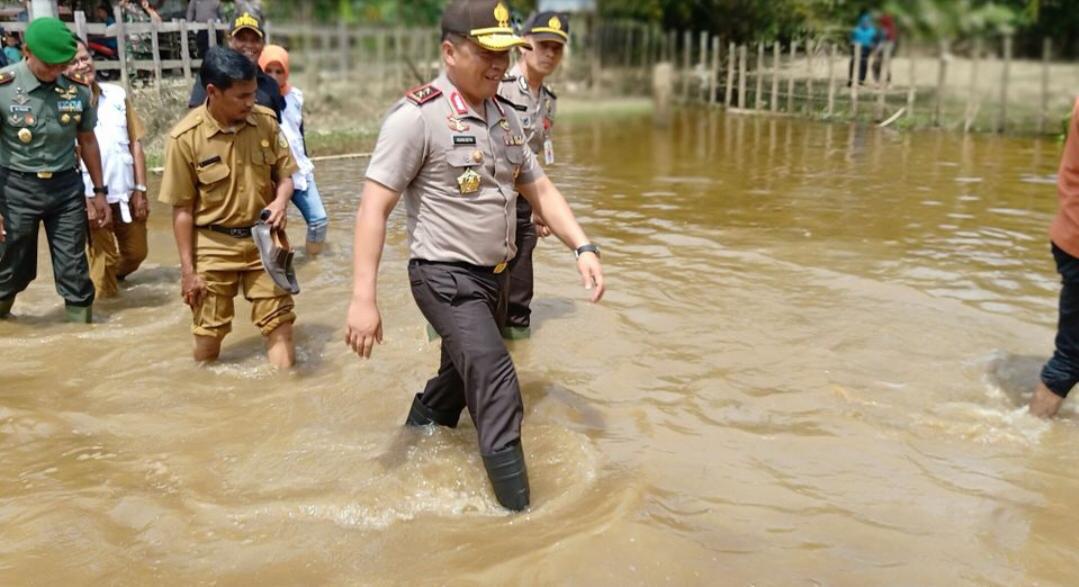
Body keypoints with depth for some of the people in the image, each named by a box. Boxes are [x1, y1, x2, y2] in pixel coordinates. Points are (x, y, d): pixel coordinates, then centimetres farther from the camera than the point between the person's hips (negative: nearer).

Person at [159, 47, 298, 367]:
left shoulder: (265, 121, -7)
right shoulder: (185, 138, -16)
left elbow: (284, 175, 5)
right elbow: (182, 209, -10)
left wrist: (280, 201, -19)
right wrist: (188, 269, -8)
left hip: (263, 239, 2)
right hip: (215, 245, -2)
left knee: (280, 320, 5)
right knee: (209, 332, 10)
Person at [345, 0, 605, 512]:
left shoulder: (506, 116, 7)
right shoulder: (417, 115, -16)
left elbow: (539, 188, 13)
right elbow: (374, 206, -19)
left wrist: (583, 247, -1)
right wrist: (363, 298, -24)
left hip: (492, 277, 8)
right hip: (446, 277, -8)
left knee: (462, 378, 22)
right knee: (497, 391, -16)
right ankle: (517, 510, -7)